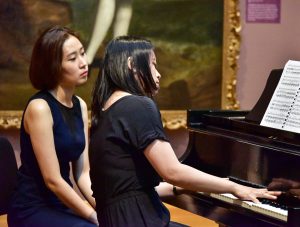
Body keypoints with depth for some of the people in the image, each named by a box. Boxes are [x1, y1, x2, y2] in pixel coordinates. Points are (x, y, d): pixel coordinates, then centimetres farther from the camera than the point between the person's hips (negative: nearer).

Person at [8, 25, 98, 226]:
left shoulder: (80, 106, 7)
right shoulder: (39, 107, -16)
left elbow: (83, 174, 4)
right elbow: (52, 180, -18)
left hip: (64, 204, 7)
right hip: (33, 211, -7)